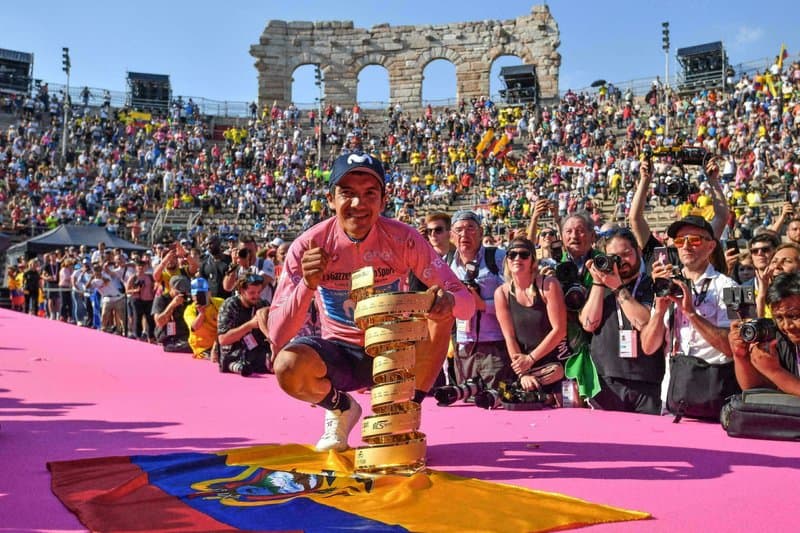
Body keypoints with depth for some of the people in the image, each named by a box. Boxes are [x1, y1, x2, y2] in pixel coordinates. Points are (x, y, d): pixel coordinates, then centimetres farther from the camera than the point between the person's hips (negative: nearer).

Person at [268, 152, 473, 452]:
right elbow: (277, 337, -23)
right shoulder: (308, 246, -18)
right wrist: (307, 285, -41)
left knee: (440, 310, -26)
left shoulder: (403, 239, -16)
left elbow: (467, 303, -16)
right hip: (339, 353, 0)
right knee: (288, 366, -32)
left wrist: (448, 300, -41)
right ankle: (341, 407, 5)